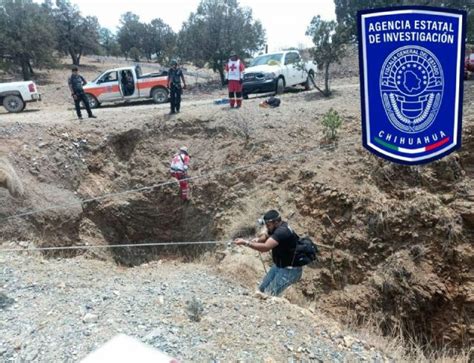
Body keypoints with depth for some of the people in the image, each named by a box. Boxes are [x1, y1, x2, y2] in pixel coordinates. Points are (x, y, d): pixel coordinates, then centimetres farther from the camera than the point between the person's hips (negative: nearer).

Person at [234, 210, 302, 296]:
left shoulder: (282, 231, -31)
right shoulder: (276, 227, -2)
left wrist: (245, 242, -39)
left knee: (269, 295, -15)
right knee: (262, 289, 12)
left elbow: (265, 247, -41)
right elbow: (266, 236, 14)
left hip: (290, 270, -9)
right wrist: (257, 240, -9)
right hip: (278, 265, 10)